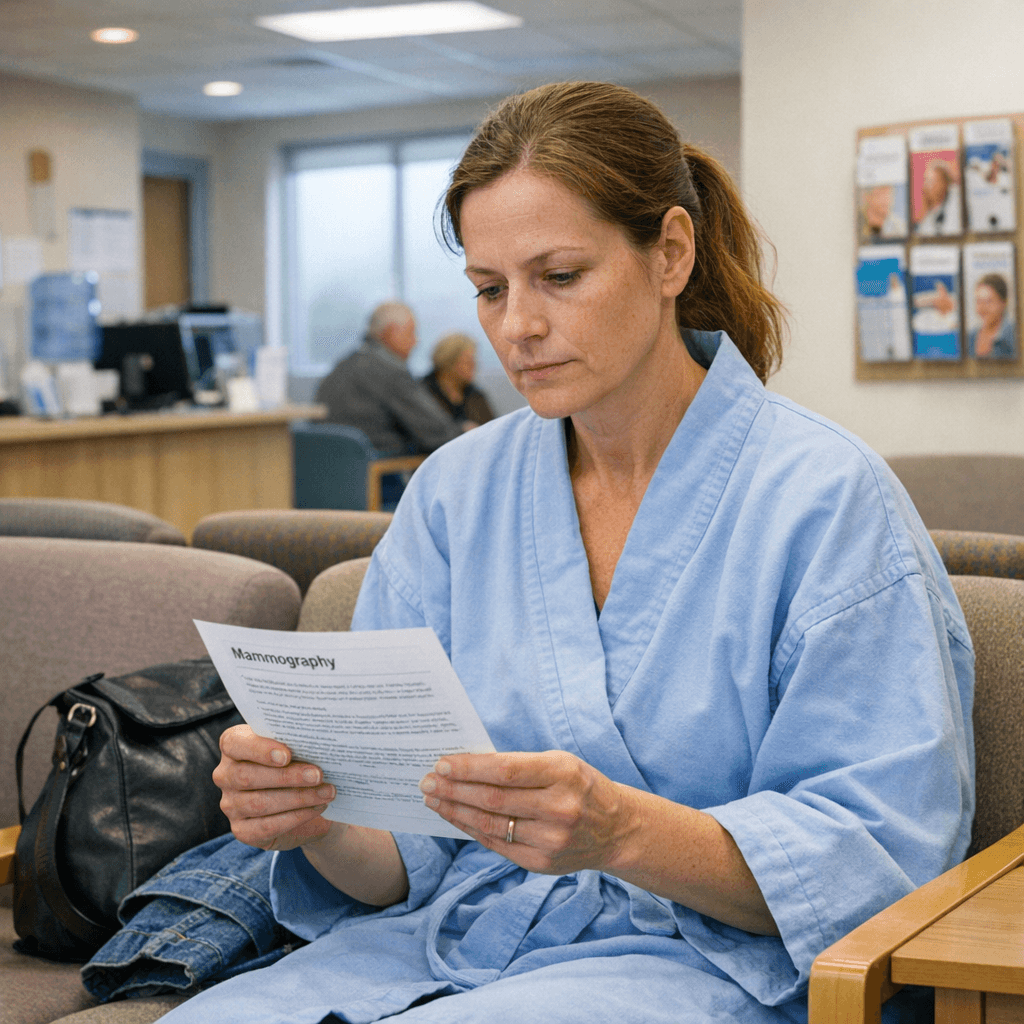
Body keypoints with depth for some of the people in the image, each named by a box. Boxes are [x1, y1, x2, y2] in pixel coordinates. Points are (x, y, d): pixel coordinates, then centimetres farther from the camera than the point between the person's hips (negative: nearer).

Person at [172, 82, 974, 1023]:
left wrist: (624, 831, -28)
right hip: (449, 937, 5)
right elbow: (397, 858, 6)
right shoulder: (454, 490, 8)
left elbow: (875, 856, -12)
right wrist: (316, 818, -18)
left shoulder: (825, 497, -7)